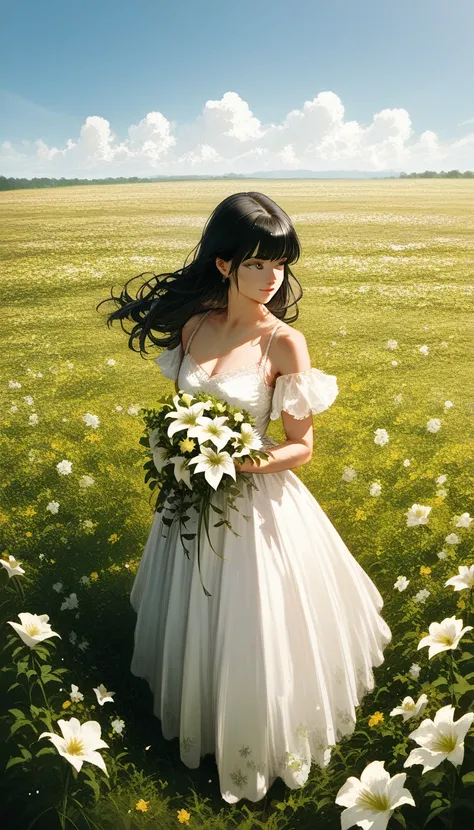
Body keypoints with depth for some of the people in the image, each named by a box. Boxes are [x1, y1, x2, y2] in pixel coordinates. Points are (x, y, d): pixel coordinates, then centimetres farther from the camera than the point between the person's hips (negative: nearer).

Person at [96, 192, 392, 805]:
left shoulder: (285, 344, -18)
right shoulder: (193, 324, -5)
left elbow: (301, 447, -13)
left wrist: (246, 463, -27)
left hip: (256, 505, -4)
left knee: (252, 629, 14)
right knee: (193, 617, 26)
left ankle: (260, 741, 46)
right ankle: (195, 714, 59)